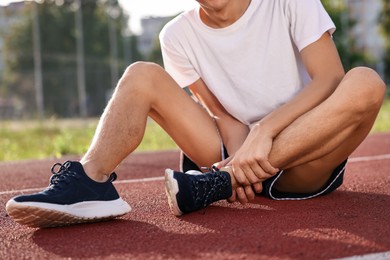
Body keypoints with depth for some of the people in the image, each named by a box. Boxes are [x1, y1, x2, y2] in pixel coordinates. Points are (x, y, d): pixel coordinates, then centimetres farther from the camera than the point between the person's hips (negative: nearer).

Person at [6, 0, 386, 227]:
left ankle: (219, 182, -32)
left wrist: (264, 130, -27)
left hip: (308, 162, -2)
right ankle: (91, 181, -32)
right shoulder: (178, 36, 1)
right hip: (242, 156, 2)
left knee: (365, 83, -30)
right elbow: (223, 115, -1)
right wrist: (241, 156, -22)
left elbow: (330, 80, -15)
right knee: (140, 75, -6)